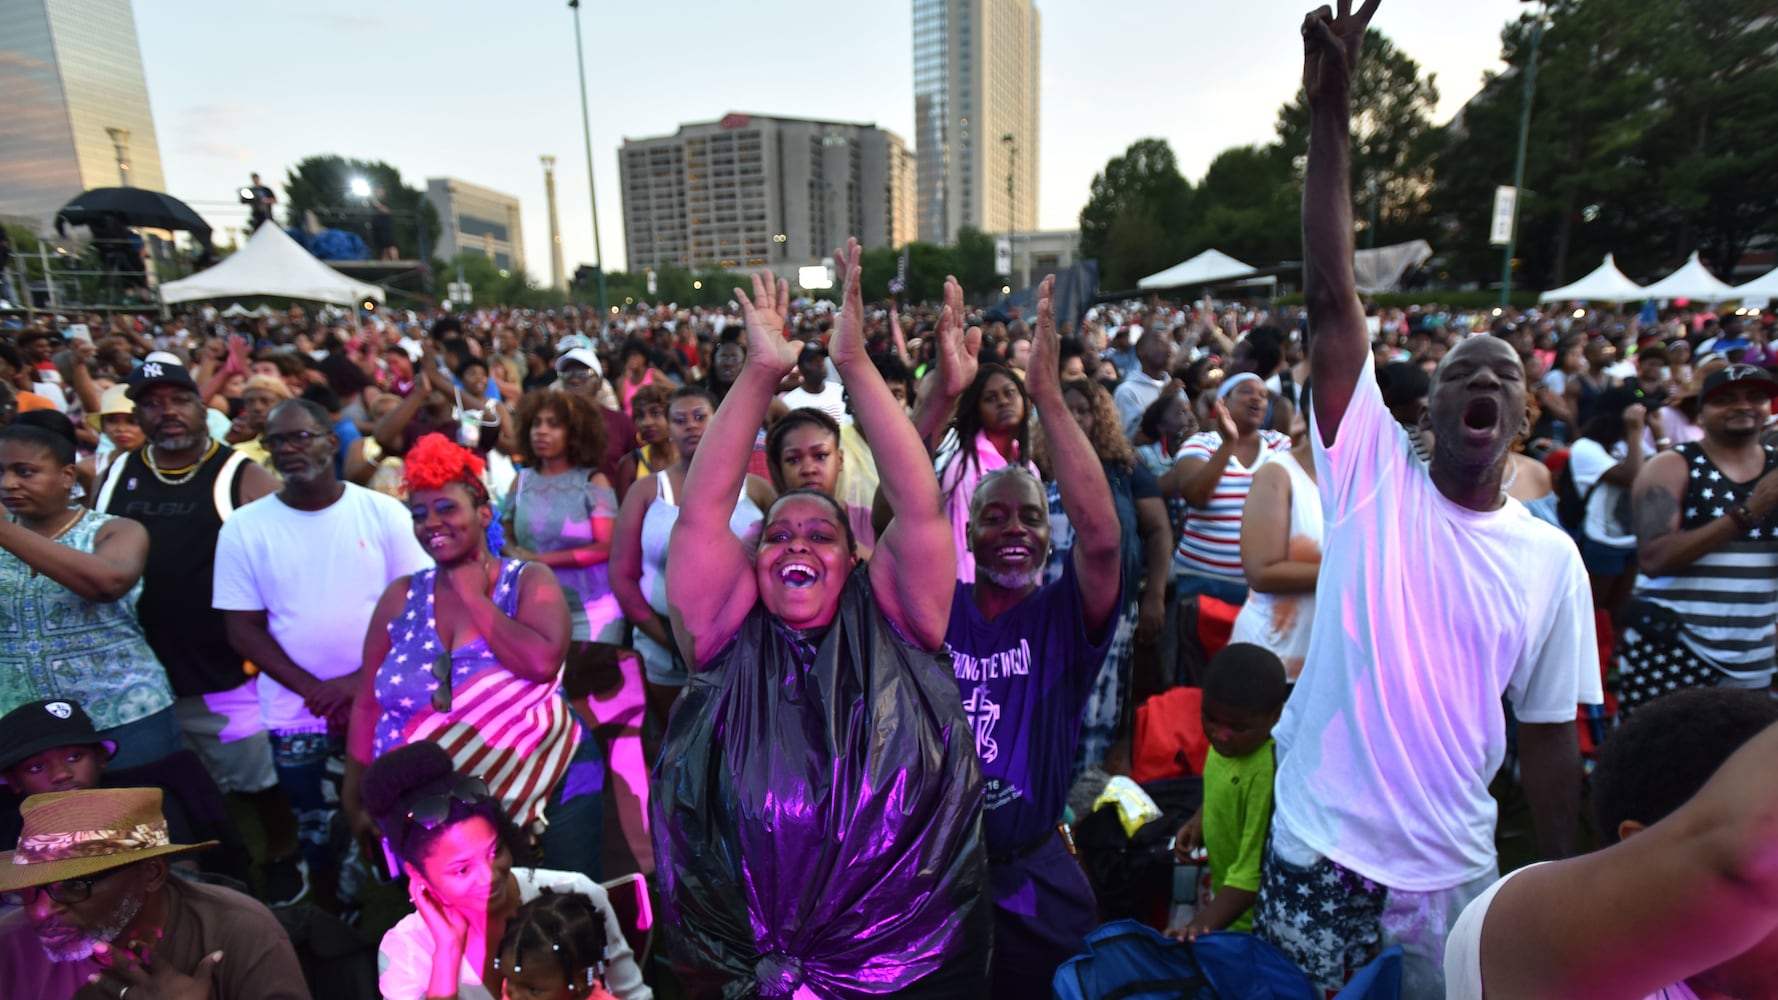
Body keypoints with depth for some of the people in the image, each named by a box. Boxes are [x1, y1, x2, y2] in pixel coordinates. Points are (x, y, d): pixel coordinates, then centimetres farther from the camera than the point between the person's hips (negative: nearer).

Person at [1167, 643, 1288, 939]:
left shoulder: (1265, 773, -34)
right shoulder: (1226, 744, -10)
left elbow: (1252, 873, -30)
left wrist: (1202, 925, -33)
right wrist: (1198, 821, -3)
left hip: (1245, 921, -7)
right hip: (1223, 890, 7)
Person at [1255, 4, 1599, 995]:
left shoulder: (1551, 558, -1)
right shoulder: (1373, 476, -9)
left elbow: (1550, 736, 5)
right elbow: (1331, 296, -17)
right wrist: (1333, 114, -21)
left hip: (1456, 873, 2)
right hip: (1318, 849, -2)